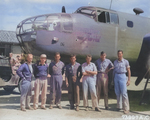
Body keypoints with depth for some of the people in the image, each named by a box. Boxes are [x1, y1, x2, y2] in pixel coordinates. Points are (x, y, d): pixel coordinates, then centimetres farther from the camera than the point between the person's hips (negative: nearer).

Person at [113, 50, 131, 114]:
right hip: (116, 77, 4)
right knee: (117, 92, 8)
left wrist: (129, 80, -5)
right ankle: (119, 106, 20)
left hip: (122, 76, -4)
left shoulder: (125, 61, -1)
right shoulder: (115, 62, 10)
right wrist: (113, 78, 10)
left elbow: (129, 71, 0)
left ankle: (126, 108, -4)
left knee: (124, 93, -9)